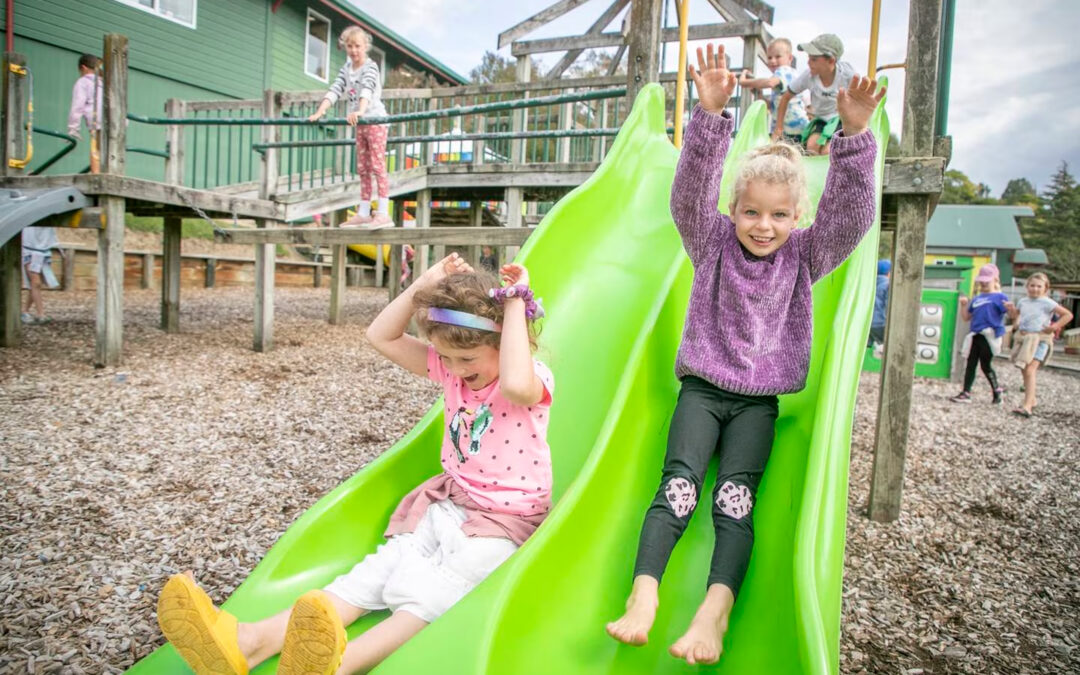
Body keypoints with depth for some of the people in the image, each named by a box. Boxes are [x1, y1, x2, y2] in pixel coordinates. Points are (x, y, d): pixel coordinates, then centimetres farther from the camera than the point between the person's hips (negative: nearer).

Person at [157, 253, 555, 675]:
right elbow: (381, 337, 2)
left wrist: (515, 304, -33)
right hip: (447, 503, 6)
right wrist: (425, 284, -8)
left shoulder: (533, 379, -15)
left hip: (506, 519, -6)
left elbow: (515, 384, -43)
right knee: (378, 568, -13)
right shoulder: (451, 367, 4)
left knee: (432, 593, -30)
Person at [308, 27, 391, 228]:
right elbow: (335, 90, 3)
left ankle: (383, 213, -13)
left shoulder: (370, 66, -9)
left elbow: (367, 90, -27)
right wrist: (320, 111, -12)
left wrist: (360, 111, -44)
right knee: (363, 169, 7)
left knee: (377, 166, -11)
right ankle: (363, 213, 12)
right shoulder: (346, 68, 11)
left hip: (376, 120, -7)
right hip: (360, 123, 7)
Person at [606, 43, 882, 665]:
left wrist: (855, 136, -25)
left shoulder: (805, 255, 5)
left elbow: (851, 215, -11)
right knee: (678, 485, -18)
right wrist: (711, 114, -28)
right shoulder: (714, 242, 2)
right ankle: (643, 592, -28)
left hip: (760, 399, 1)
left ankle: (716, 608, -28)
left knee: (737, 496, -17)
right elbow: (691, 193, -14)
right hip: (703, 386, 0)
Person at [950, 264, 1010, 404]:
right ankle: (966, 393, 8)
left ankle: (997, 390, 18)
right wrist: (964, 304, 4)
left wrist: (1010, 308, -33)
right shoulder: (977, 298, 17)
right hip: (975, 335, 6)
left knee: (985, 364, -1)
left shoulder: (999, 297, -2)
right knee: (971, 364, 5)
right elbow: (966, 317, 19)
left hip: (989, 335, -6)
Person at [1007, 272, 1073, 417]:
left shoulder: (1047, 303, -5)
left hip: (1039, 339, -6)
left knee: (1030, 370, -19)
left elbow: (1068, 315, -5)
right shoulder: (1023, 302, 11)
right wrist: (1011, 311, 6)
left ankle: (1027, 406, -25)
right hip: (1023, 337, 6)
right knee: (1025, 371, 14)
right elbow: (1015, 315, 28)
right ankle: (1031, 400, 32)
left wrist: (1054, 327, -14)